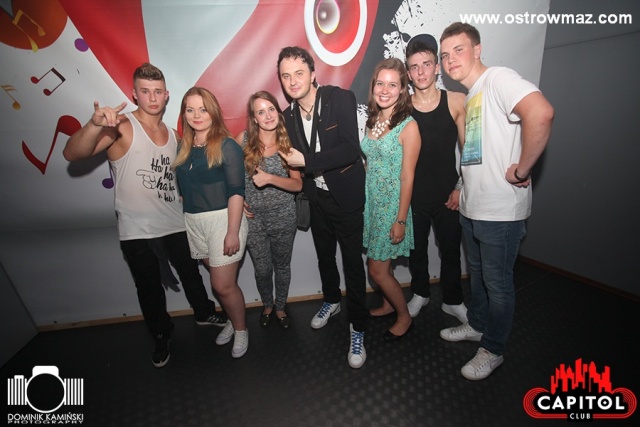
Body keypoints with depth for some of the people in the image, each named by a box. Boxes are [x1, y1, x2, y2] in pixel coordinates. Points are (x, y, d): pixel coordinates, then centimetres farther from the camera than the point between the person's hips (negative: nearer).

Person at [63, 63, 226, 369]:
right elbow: (72, 154, -26)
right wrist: (95, 124, -45)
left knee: (191, 274, 19)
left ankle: (204, 312, 46)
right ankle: (162, 337, 37)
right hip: (137, 231, -4)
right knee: (149, 289, 13)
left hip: (175, 224, 4)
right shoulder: (121, 127, -12)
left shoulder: (172, 134, 6)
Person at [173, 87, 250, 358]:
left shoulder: (227, 146, -8)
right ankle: (231, 321, 37)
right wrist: (185, 222, 9)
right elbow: (183, 190, 13)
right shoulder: (183, 149, 10)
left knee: (223, 285, -1)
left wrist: (233, 232, -17)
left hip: (222, 219, -5)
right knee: (219, 281, 13)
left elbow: (236, 192, -13)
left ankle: (241, 329, 24)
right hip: (193, 223, 5)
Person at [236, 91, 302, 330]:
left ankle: (280, 307, 42)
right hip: (253, 218, 0)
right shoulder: (243, 139, -7)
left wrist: (270, 178, -24)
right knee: (262, 269, 12)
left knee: (282, 267, 16)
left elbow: (297, 184, -10)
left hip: (283, 218, 1)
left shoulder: (287, 141, -5)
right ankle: (267, 305, 43)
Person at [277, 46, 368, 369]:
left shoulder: (341, 99, -14)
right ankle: (331, 300, 47)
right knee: (324, 256, 21)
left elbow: (351, 150, -23)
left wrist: (306, 161, -22)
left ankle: (358, 329, 20)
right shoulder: (288, 116, 2)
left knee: (352, 261, 2)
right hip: (317, 198, 6)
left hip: (346, 197, -5)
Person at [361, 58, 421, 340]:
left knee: (377, 269, 2)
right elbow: (368, 164, 10)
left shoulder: (408, 126, -13)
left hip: (392, 204, -6)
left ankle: (404, 316, 26)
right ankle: (387, 305, 41)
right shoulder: (371, 121, 6)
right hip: (370, 201, 6)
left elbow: (407, 178, -14)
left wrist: (401, 220, -14)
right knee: (380, 263, 17)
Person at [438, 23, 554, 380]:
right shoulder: (470, 96, 15)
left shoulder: (498, 79, -13)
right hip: (471, 206, 9)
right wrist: (462, 189, 12)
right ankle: (477, 325, 43)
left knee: (497, 282, 7)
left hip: (501, 210, -9)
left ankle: (493, 350, 27)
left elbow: (541, 113, -32)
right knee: (478, 273, 22)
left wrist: (522, 169, -24)